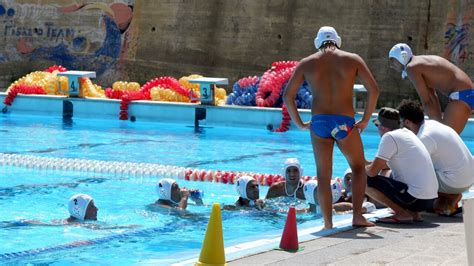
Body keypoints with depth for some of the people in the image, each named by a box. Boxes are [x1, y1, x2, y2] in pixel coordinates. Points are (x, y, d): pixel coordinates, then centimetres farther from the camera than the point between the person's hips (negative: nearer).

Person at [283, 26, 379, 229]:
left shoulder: (306, 63, 8)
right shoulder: (353, 60, 5)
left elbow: (287, 95, 4)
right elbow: (373, 89, -3)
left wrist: (299, 123, 10)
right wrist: (365, 119, 3)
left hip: (319, 122, 1)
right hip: (345, 122, -1)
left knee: (323, 175, 9)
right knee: (358, 168, 18)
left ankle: (328, 224, 5)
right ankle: (357, 216, 8)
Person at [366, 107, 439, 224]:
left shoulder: (389, 137, -10)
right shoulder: (406, 133, 16)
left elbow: (372, 171, -10)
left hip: (416, 198, -9)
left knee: (365, 181, -7)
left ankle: (403, 214, -8)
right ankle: (413, 213, 14)